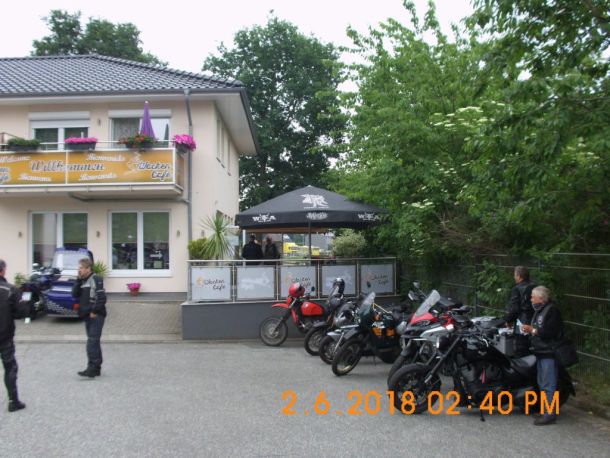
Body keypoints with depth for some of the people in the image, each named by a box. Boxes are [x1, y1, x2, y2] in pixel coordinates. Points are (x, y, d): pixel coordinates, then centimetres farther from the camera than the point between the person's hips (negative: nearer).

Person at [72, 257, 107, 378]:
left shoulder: (96, 280, -11)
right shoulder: (83, 281, 15)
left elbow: (102, 298, -18)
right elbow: (74, 294, 7)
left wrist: (94, 311, -18)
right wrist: (79, 281, -2)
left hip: (96, 316, -9)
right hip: (88, 316, 9)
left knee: (92, 342, -11)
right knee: (94, 342, 12)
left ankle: (92, 369, -10)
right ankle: (96, 368, 19)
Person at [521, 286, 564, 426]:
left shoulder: (552, 310, -14)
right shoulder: (539, 310, 17)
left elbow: (550, 332, -23)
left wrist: (532, 330, -16)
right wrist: (529, 329, 6)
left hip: (549, 353, -10)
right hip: (541, 352, 10)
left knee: (548, 385, -7)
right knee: (542, 384, 16)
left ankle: (550, 414, -3)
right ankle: (545, 410, 25)